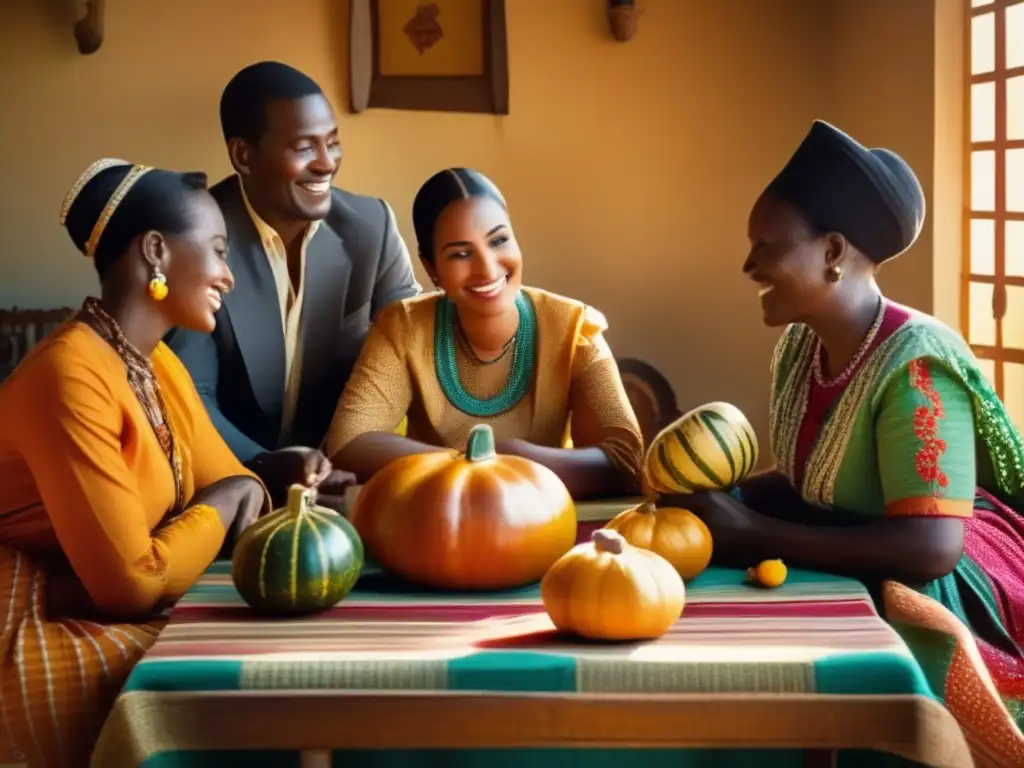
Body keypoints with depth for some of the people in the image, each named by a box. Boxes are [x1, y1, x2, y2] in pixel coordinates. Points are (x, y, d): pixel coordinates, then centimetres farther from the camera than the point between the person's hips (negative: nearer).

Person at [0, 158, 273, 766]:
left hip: (101, 619, 9)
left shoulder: (161, 367, 8)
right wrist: (221, 504, -8)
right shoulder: (71, 376, -22)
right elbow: (132, 582, -23)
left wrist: (249, 491, -9)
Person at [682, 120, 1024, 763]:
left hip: (946, 581, -8)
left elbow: (931, 547, -30)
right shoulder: (799, 345, 1)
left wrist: (752, 534, -27)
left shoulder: (914, 365, -24)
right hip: (855, 563, 8)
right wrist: (720, 497, -11)